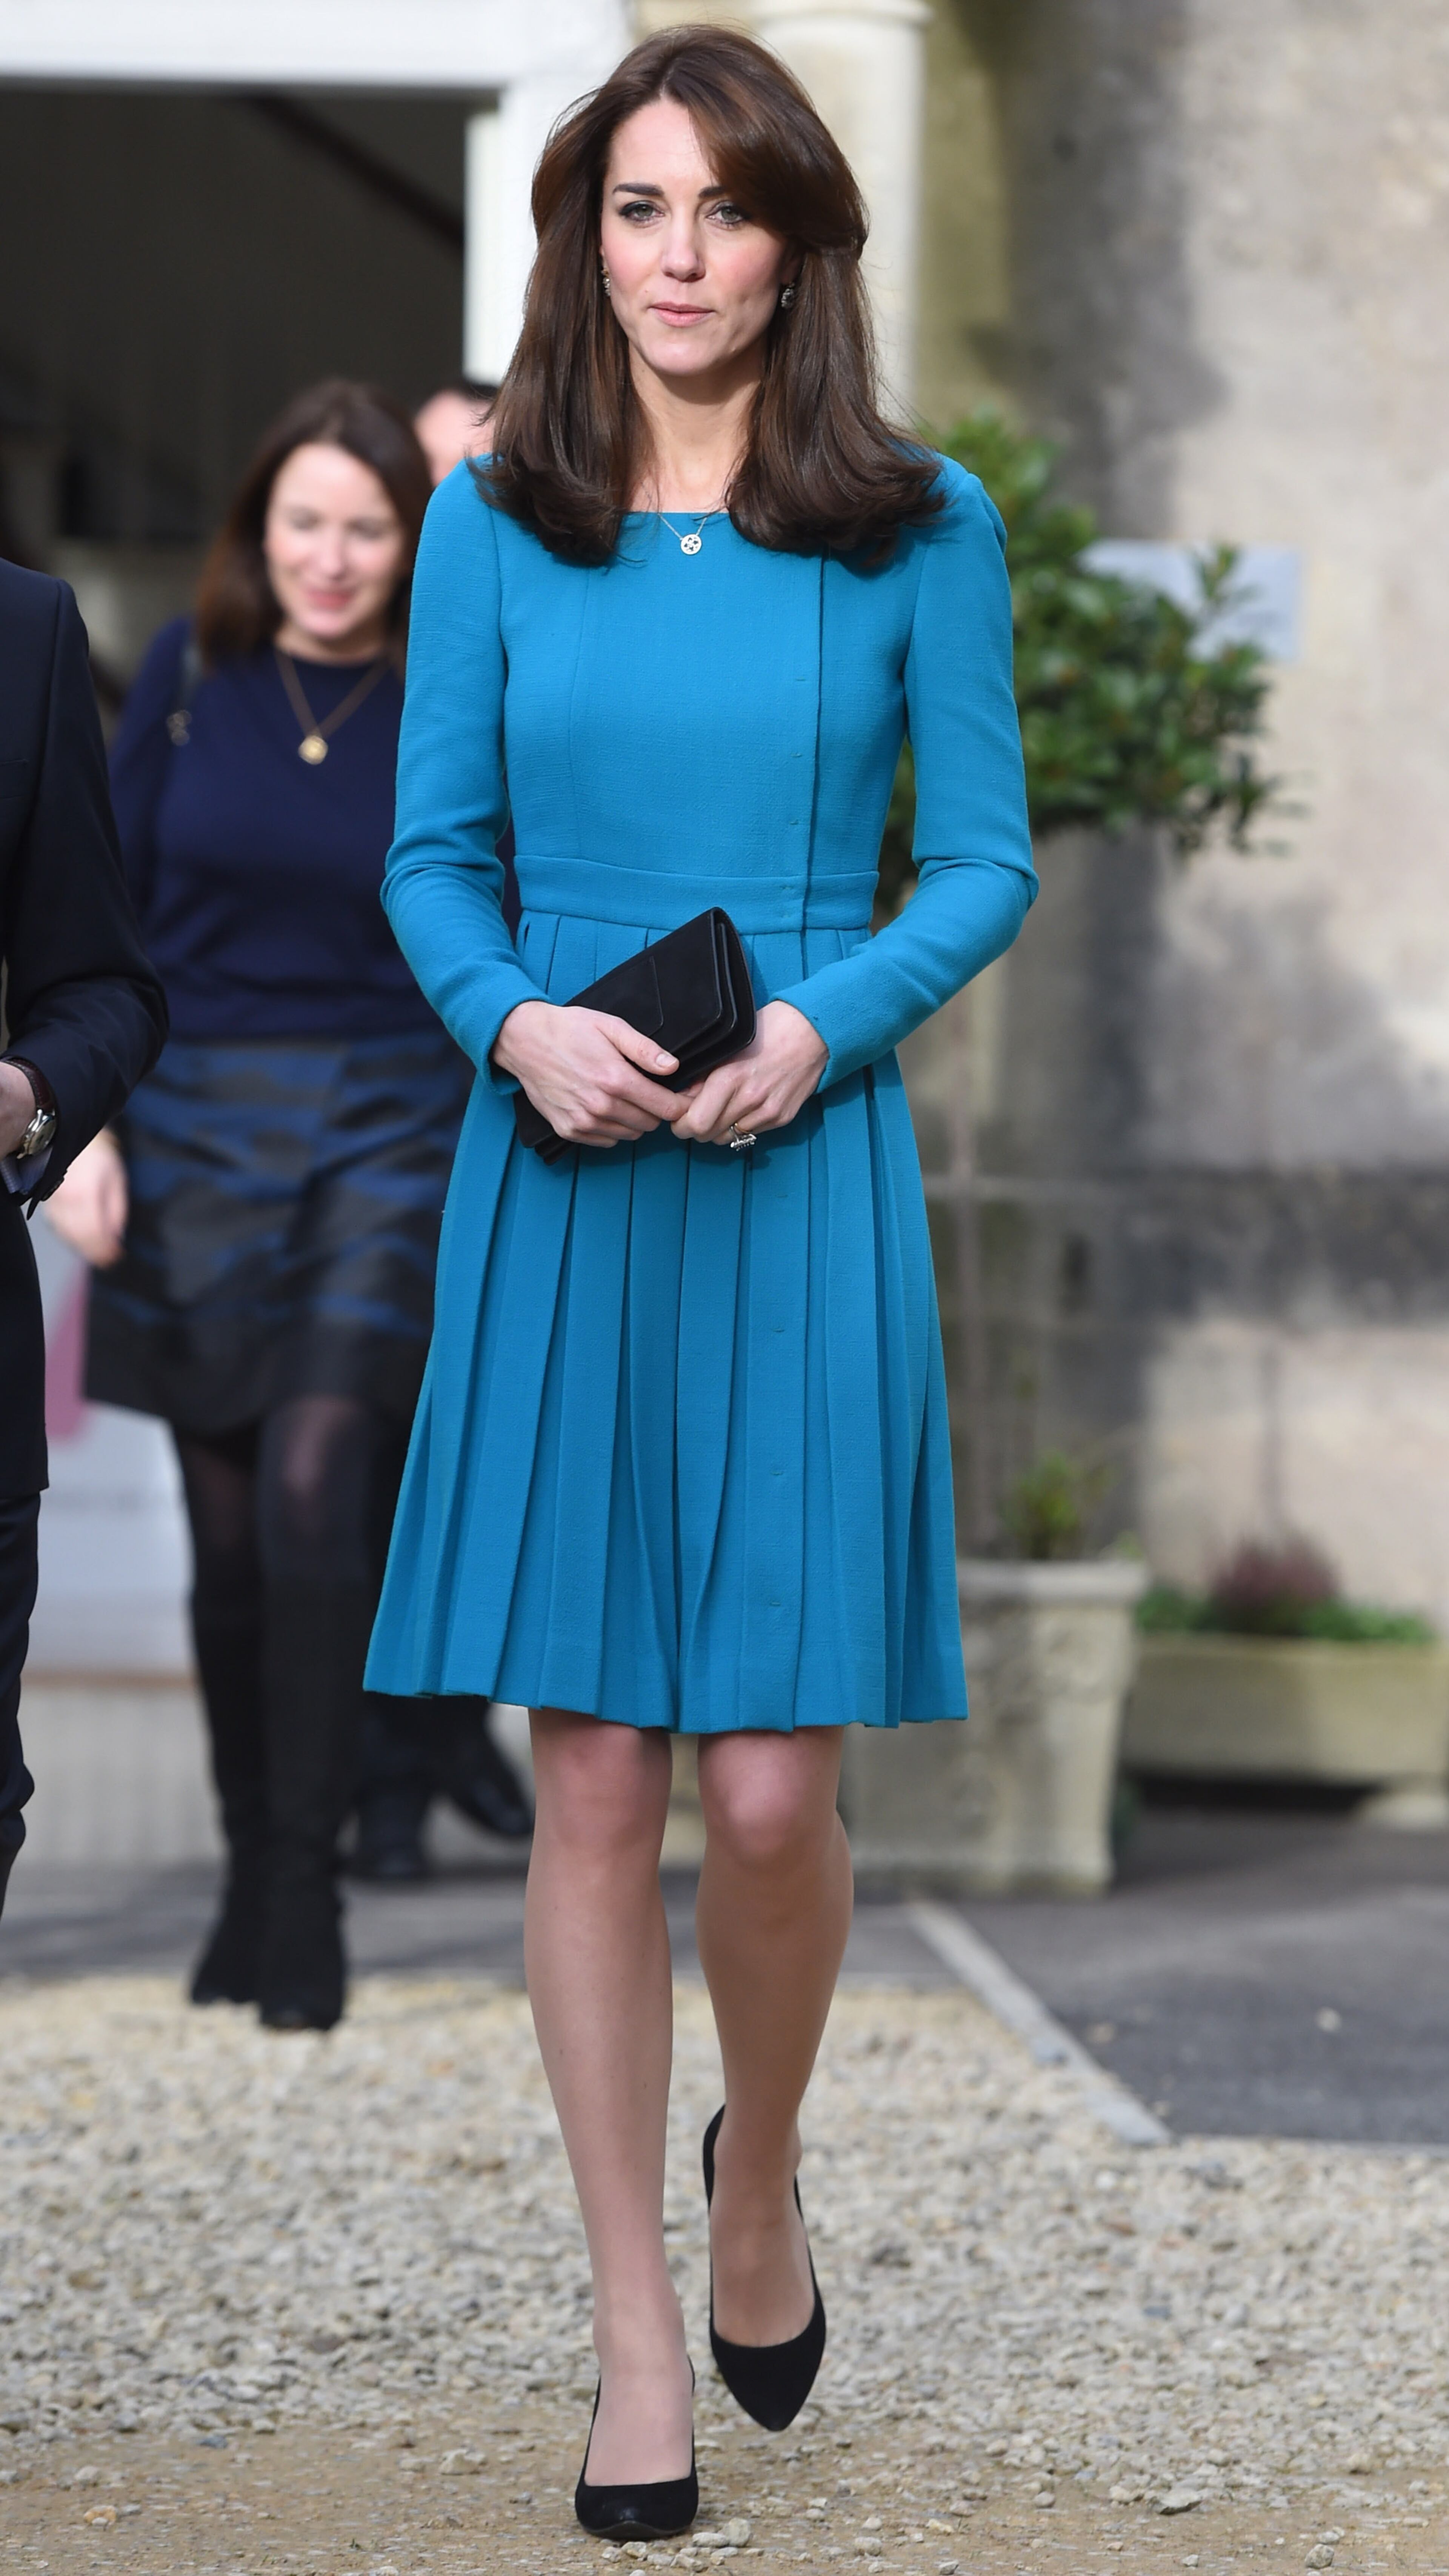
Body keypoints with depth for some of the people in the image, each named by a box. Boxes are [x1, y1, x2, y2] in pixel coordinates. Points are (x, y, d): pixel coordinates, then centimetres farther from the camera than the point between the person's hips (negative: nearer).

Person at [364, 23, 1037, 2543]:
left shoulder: (917, 527, 2)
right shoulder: (494, 522, 6)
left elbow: (985, 862, 4)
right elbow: (433, 852, 8)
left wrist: (817, 1030, -12)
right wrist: (518, 1023, -11)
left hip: (805, 1191, -1)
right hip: (559, 1191, 1)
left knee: (770, 1785, -5)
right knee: (591, 1775, 2)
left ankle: (760, 2173, 26)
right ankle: (637, 2321, 13)